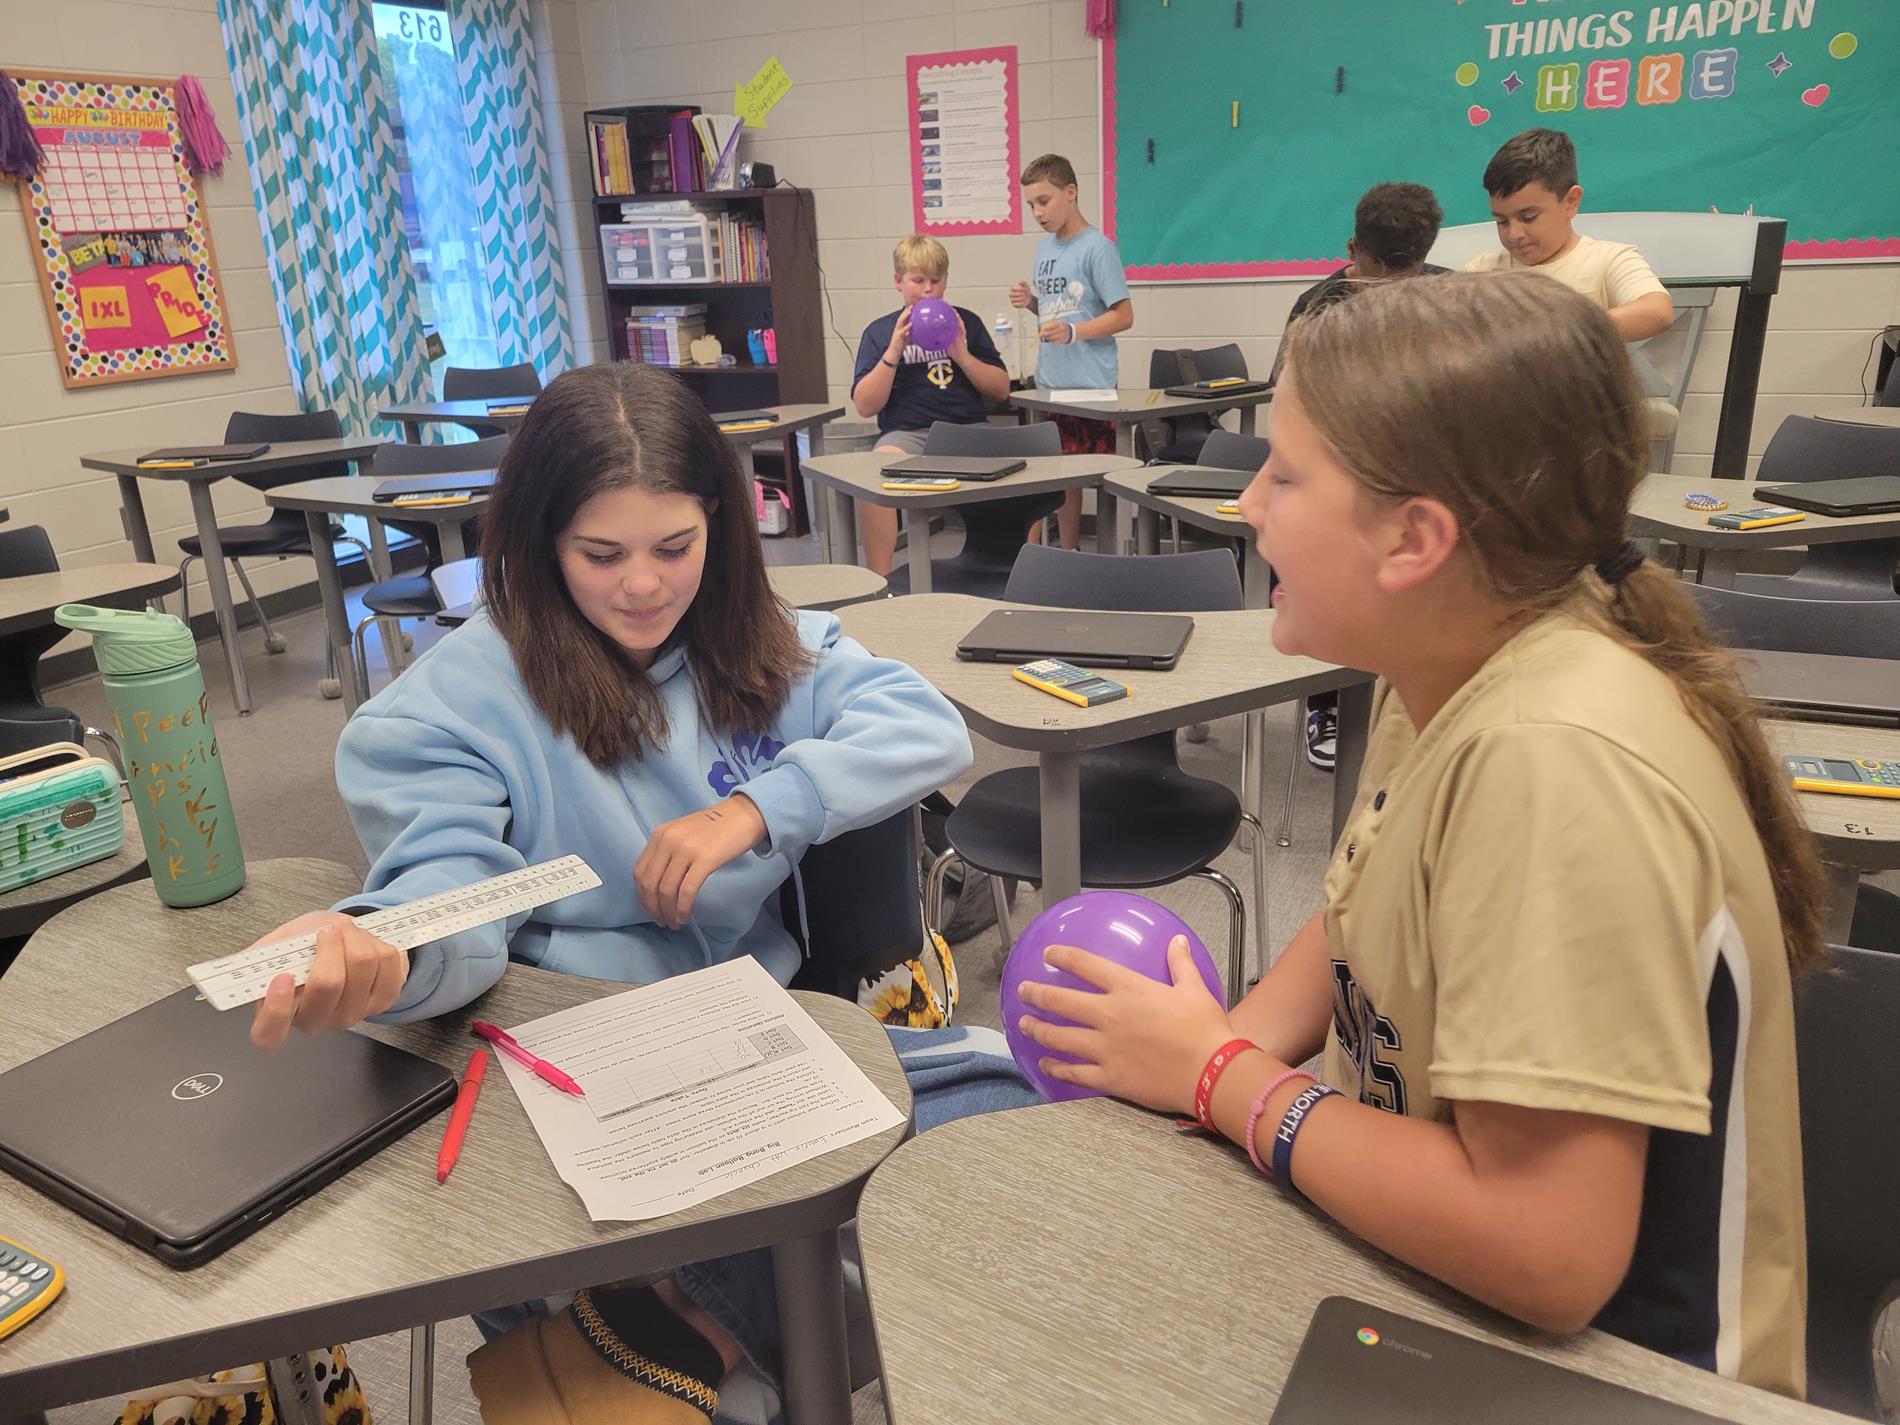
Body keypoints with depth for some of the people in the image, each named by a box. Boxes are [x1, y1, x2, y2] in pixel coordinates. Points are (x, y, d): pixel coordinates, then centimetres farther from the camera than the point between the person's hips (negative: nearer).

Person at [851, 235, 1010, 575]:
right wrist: (894, 351, -8)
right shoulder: (880, 331, 12)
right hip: (907, 432, -2)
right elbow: (865, 406, 2)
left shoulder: (965, 321, 17)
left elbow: (1001, 390, 12)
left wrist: (962, 355, -3)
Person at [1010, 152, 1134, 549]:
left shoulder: (1097, 247, -9)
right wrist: (1031, 301, 1)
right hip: (1050, 382, 7)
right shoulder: (1044, 246, 12)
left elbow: (1123, 316, -12)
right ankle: (1068, 554, 21)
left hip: (1090, 384, -7)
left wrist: (1072, 332, -24)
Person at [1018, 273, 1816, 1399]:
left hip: (1600, 1359, -6)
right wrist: (1226, 1044, -8)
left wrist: (1222, 1075, -19)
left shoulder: (1553, 761, -33)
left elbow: (1547, 1256, -32)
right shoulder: (1442, 668, -7)